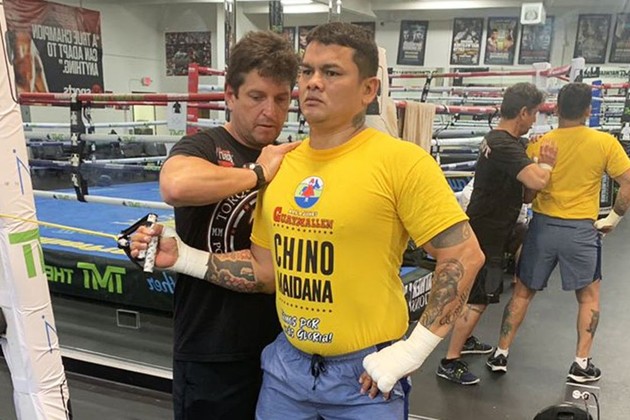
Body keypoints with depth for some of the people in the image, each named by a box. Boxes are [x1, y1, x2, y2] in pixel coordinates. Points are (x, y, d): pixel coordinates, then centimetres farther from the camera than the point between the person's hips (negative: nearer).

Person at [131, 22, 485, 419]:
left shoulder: (400, 161, -17)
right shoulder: (281, 165, 1)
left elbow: (465, 255, -13)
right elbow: (268, 269, 7)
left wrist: (412, 350, -14)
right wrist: (184, 257, 0)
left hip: (363, 374, -5)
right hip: (288, 363, 6)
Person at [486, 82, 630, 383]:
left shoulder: (540, 144, -4)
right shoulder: (605, 143, -5)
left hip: (543, 226, 1)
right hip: (581, 230, -1)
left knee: (522, 292, 14)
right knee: (589, 295, 19)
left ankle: (501, 355, 19)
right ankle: (581, 363, 20)